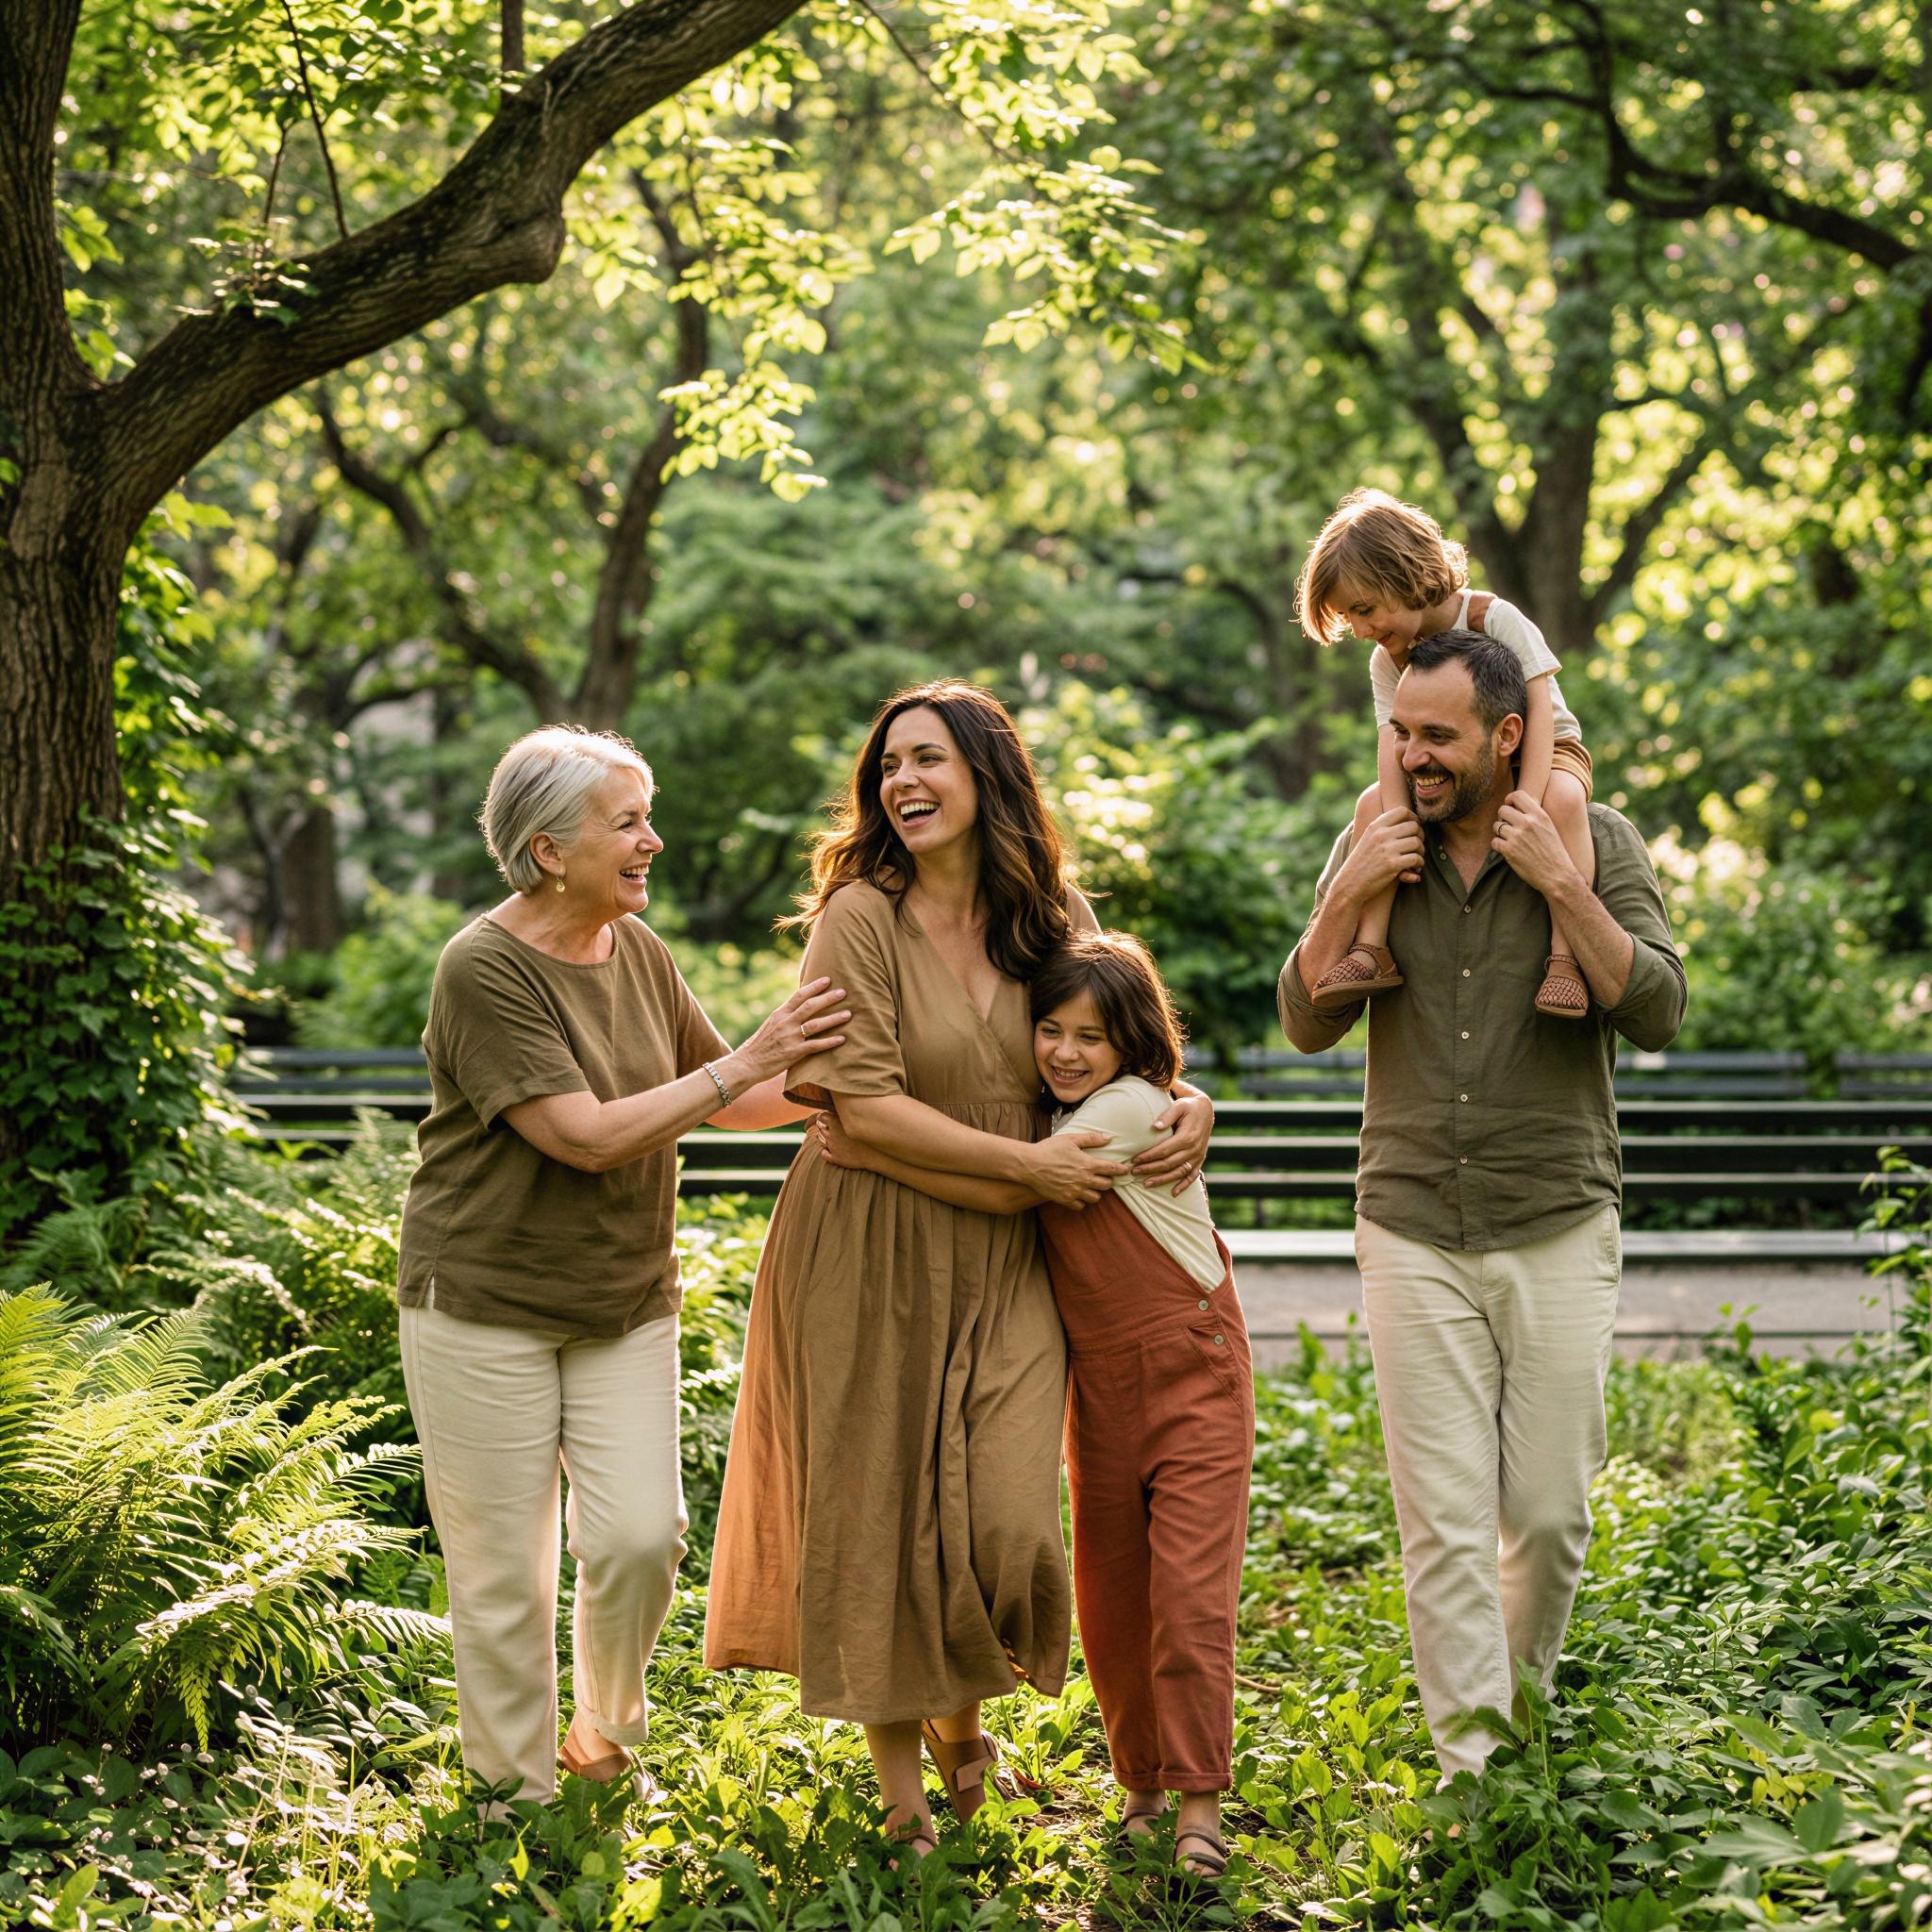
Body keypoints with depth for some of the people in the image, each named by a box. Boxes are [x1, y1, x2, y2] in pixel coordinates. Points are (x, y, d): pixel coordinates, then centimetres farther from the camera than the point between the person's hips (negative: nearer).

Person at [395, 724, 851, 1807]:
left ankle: (607, 1729, 22)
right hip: (487, 1304, -5)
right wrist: (750, 1063, -24)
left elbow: (725, 1099, 15)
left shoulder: (639, 950, 3)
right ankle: (516, 1792, 20)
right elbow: (589, 1136, -24)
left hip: (626, 1303, 5)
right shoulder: (486, 969, -18)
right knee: (504, 1568, 2)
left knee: (643, 1536, -5)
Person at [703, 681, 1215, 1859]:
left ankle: (959, 1708, 26)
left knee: (1009, 1522, -7)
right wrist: (1031, 1162, -14)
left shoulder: (1047, 921, 6)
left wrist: (1186, 1103, 0)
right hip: (873, 1254, -3)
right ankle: (902, 1791, 22)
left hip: (1005, 1265, 3)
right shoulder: (862, 915, -9)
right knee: (879, 1513, 4)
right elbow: (867, 1105, -15)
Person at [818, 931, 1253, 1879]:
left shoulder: (1133, 1105, -16)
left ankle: (1198, 1802, -6)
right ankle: (1140, 1784, 23)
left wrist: (872, 1155, -21)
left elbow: (1008, 1192, -21)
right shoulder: (1048, 1116, 8)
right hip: (1099, 1382, 7)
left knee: (1189, 1589, -11)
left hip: (1193, 1373, -7)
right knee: (1109, 1596, 9)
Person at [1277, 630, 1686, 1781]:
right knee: (1443, 1522, -4)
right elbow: (1307, 1024, 4)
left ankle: (1522, 1714, 30)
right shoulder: (1375, 846, 4)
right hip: (1413, 1230, 1)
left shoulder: (1597, 843, -3)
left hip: (1560, 1227, -1)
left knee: (1551, 1514, 4)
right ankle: (1472, 1768, 1)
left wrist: (1563, 886, -21)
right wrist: (1346, 898, -11)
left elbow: (1660, 1015, -12)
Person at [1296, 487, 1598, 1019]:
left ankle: (1564, 954, -43)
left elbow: (1539, 708, -24)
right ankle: (1372, 946, -26)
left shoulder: (1495, 618, -17)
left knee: (1561, 798, -40)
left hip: (1544, 753, -5)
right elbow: (1393, 745, -15)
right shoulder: (1388, 661, -2)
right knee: (1372, 802, -21)